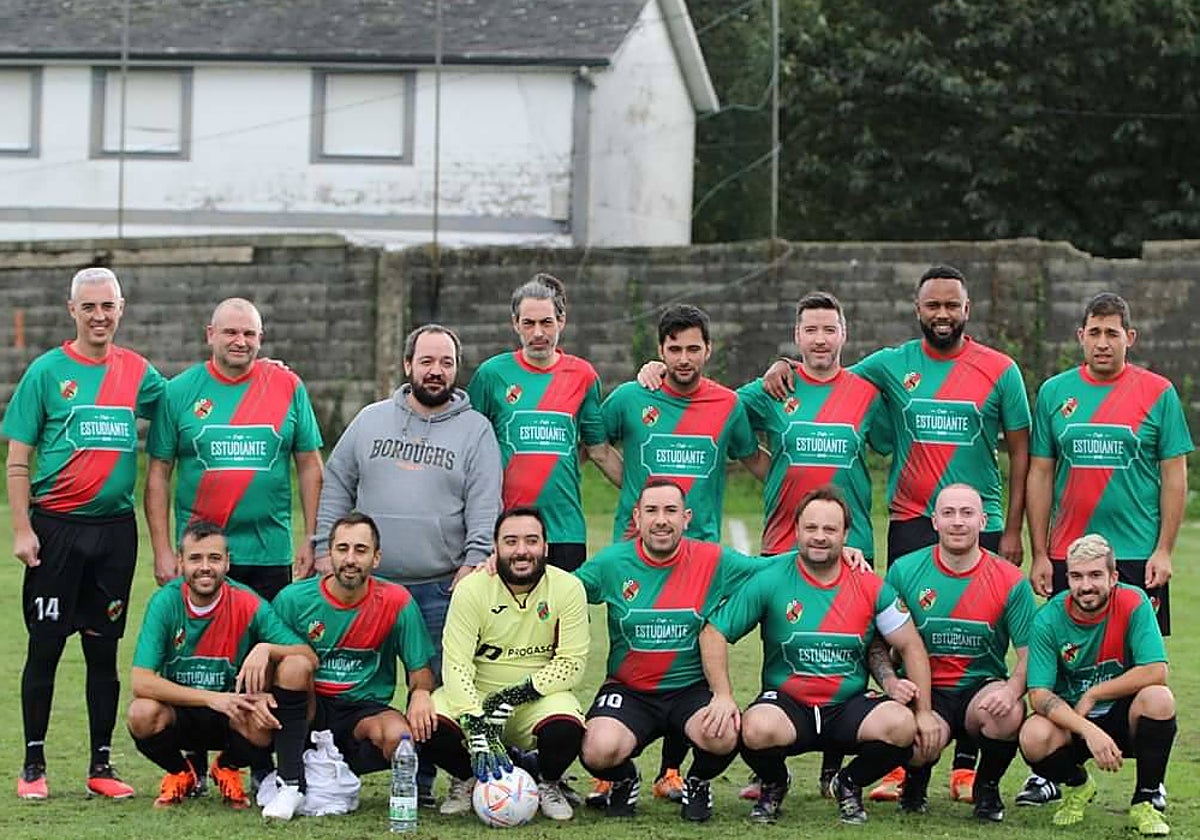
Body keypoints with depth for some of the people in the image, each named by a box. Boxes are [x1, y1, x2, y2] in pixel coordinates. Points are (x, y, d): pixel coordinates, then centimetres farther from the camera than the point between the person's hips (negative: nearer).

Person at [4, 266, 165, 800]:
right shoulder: (47, 371, -1)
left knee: (104, 650, 8)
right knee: (45, 647, 1)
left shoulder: (137, 372, 7)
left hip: (115, 528, 3)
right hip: (55, 527, -3)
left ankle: (101, 765, 15)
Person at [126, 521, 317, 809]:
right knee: (142, 714, -33)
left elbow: (309, 658, -15)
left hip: (231, 718, 1)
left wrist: (266, 649, -35)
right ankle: (179, 773, 3)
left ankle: (227, 769, 6)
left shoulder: (247, 604, -13)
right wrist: (212, 698, -32)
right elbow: (141, 682, -23)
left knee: (262, 725, -31)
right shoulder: (166, 602, -14)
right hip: (180, 714, -1)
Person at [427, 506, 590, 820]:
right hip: (477, 696, 0)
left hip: (539, 697, 0)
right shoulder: (471, 589, -9)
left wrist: (518, 694, -22)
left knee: (566, 728, -34)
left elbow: (571, 664, -9)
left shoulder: (568, 589, -7)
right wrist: (478, 732, -29)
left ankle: (548, 783, 4)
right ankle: (471, 779, 6)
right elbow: (456, 665, -16)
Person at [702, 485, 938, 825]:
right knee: (757, 730, -37)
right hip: (787, 703, -2)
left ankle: (849, 784, 6)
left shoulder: (870, 587, 0)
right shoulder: (770, 581, -5)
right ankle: (774, 785, 4)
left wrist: (924, 712, -1)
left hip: (848, 707, 2)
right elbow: (714, 634, -3)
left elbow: (910, 647, 7)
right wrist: (723, 698, -14)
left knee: (901, 726, -29)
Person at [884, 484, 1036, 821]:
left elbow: (1029, 654, -3)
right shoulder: (904, 572, 0)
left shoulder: (1011, 581, -1)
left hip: (983, 688, 1)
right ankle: (916, 779, 10)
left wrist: (1012, 690, -23)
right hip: (925, 691, 0)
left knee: (1009, 713, -35)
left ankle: (987, 786, 1)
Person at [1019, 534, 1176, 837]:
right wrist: (1088, 731, -34)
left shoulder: (1134, 603, -14)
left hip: (1122, 715, 0)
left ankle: (1145, 801, -11)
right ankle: (1076, 785, 6)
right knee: (1034, 737, -32)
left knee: (1159, 698, -32)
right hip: (1070, 720, 0)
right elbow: (1039, 695, -19)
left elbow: (1156, 672, -22)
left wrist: (1093, 695, -17)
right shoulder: (1049, 619, -13)